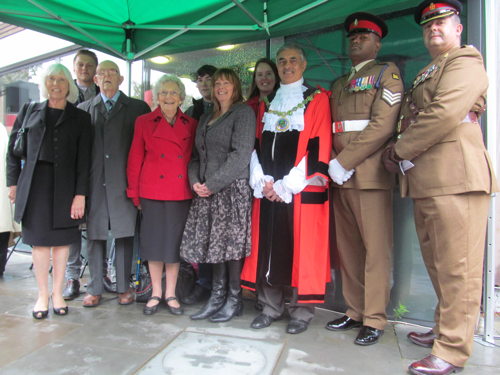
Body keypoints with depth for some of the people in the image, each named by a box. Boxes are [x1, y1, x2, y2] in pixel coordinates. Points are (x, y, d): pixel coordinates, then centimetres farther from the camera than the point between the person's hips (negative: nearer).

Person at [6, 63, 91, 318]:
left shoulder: (79, 118, 5)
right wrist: (13, 182, 5)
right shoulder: (29, 111, 10)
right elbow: (13, 148, 12)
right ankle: (43, 295, 15)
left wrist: (80, 194, -7)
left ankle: (57, 293, 18)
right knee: (39, 240, 3)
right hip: (34, 184, 1)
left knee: (61, 240, 5)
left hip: (65, 186, -1)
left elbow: (83, 159, -1)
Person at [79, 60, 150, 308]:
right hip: (94, 182, 2)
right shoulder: (84, 109, 12)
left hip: (124, 182, -2)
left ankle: (124, 287, 16)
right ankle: (94, 289, 18)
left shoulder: (138, 108, 7)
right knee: (94, 236, 7)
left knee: (124, 235, 4)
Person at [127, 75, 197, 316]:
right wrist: (135, 194, 0)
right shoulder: (144, 122, 4)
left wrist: (196, 186, 1)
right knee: (154, 243, 7)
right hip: (152, 192, -1)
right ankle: (156, 293, 23)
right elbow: (135, 160, 3)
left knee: (175, 243, 8)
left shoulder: (191, 125, 7)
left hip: (181, 194, 1)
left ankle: (171, 294, 22)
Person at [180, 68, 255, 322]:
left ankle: (234, 299, 10)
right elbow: (197, 155, 19)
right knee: (213, 244, 7)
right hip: (205, 192, 6)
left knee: (232, 243, -3)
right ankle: (217, 297, 18)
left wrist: (213, 184, -13)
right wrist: (195, 182, 0)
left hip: (233, 189, -6)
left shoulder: (243, 113, 0)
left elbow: (240, 154, -11)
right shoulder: (206, 119, 22)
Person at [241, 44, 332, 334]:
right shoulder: (267, 103, 18)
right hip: (268, 190, 5)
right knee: (268, 249, 7)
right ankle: (271, 308, 21)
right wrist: (263, 182, -2)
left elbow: (318, 147, -7)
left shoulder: (317, 100, 3)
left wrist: (287, 186, -12)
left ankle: (302, 311, 16)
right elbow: (258, 145, 13)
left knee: (302, 250, 1)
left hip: (302, 191, -4)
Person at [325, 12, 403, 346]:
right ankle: (355, 312, 20)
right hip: (341, 177, 6)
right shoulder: (339, 84, 24)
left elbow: (382, 126, -10)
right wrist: (332, 163, 0)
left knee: (376, 250, -2)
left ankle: (375, 319, 9)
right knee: (347, 249, 8)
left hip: (371, 174, -6)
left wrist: (343, 163, -13)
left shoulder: (387, 74, 4)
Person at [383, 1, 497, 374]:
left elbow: (444, 114, -17)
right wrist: (400, 154, 3)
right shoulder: (425, 75, 27)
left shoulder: (466, 63, -1)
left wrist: (399, 151, -9)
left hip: (455, 176, -9)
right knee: (437, 263, 16)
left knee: (457, 268, -4)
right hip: (425, 180, 9)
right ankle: (445, 328, 31)